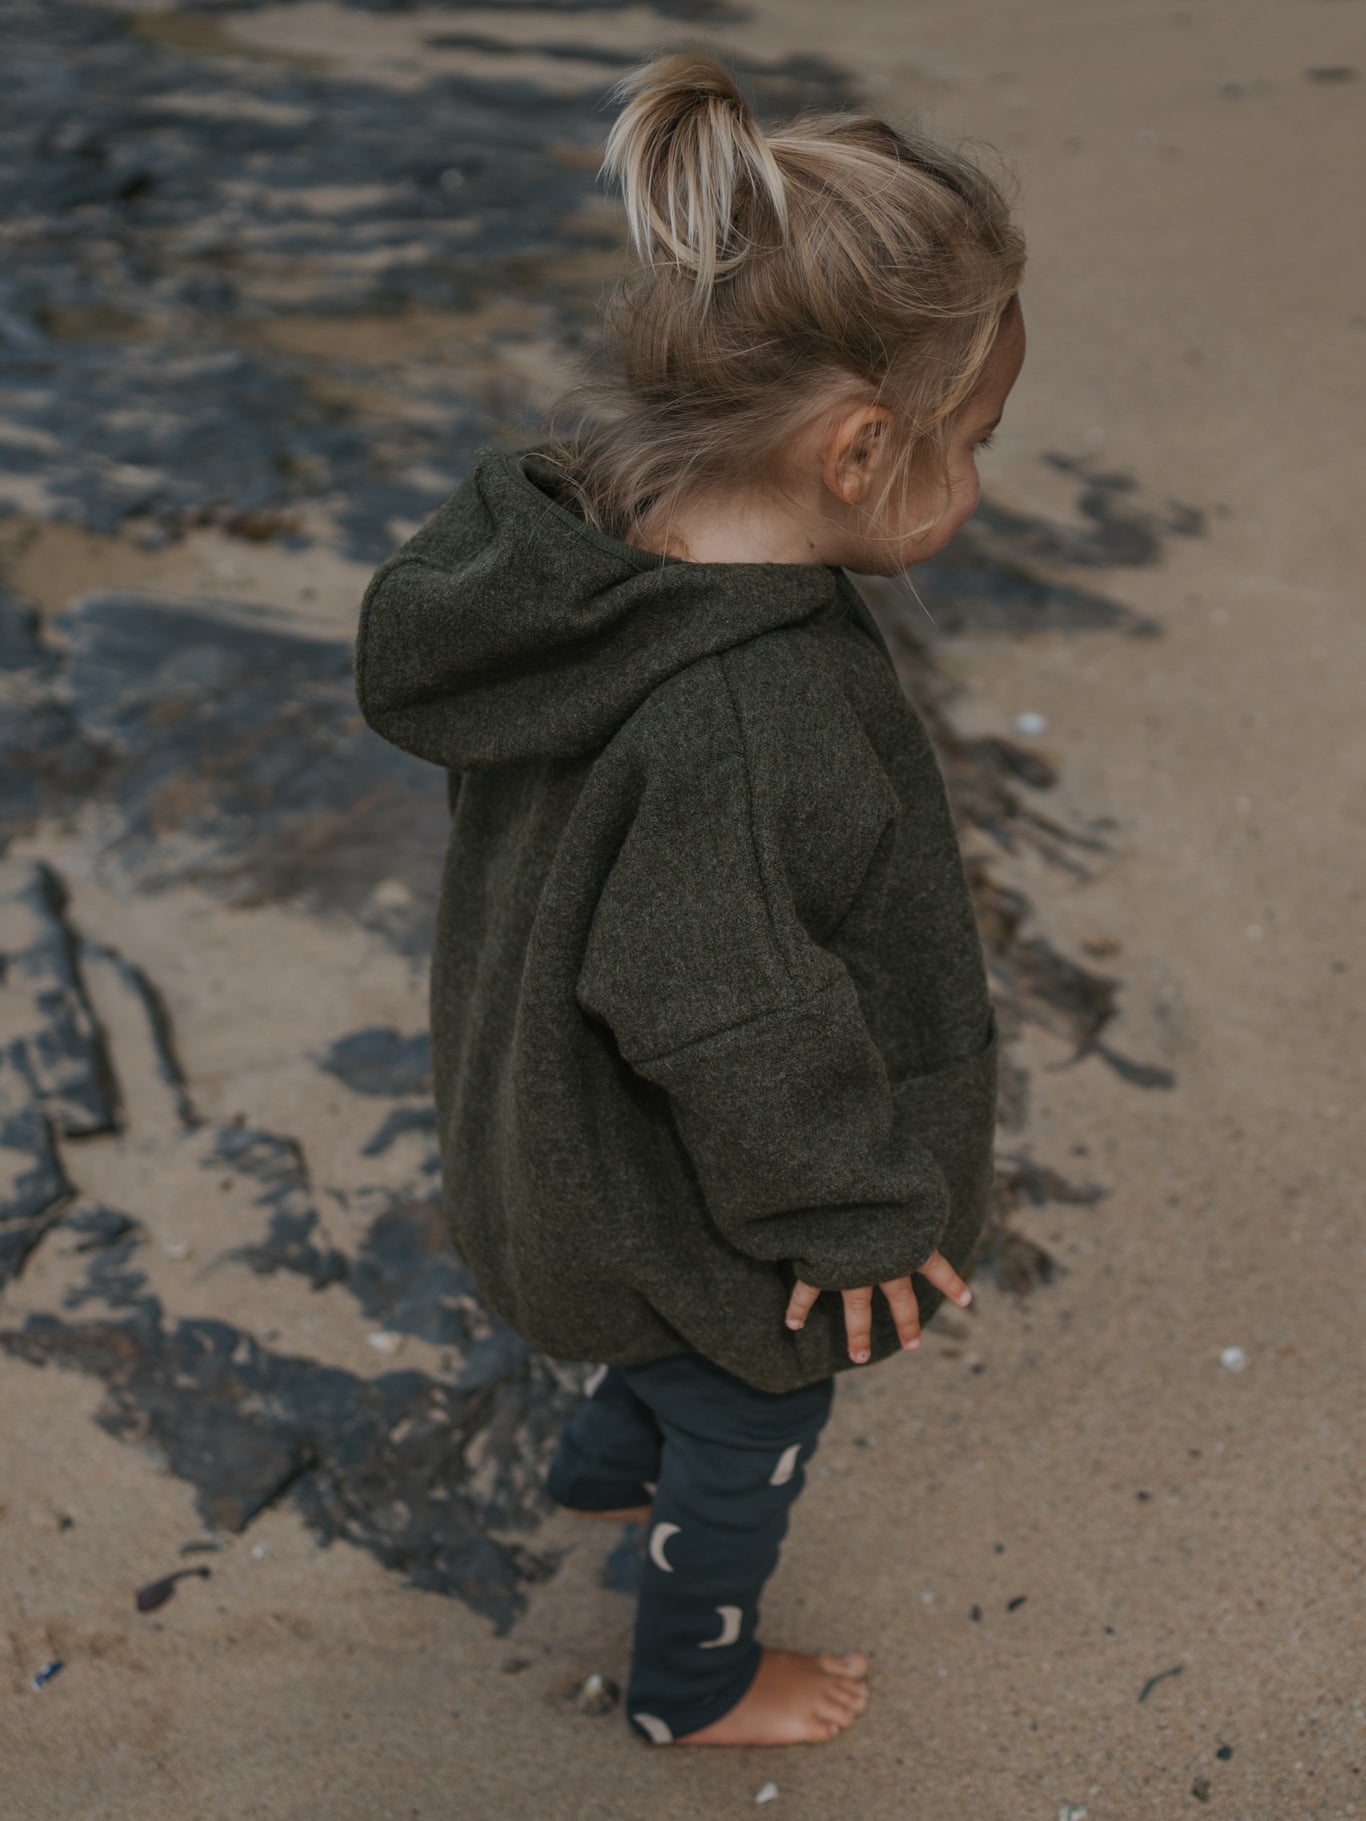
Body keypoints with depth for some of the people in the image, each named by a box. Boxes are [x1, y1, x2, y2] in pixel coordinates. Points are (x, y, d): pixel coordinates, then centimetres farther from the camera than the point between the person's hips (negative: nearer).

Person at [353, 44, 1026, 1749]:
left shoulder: (585, 552, -14)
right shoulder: (746, 717, -42)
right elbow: (741, 1035, -33)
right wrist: (853, 1216, -16)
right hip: (701, 1207, -8)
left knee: (673, 1343, 36)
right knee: (747, 1431, 21)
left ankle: (606, 1460, 67)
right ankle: (695, 1684, 49)